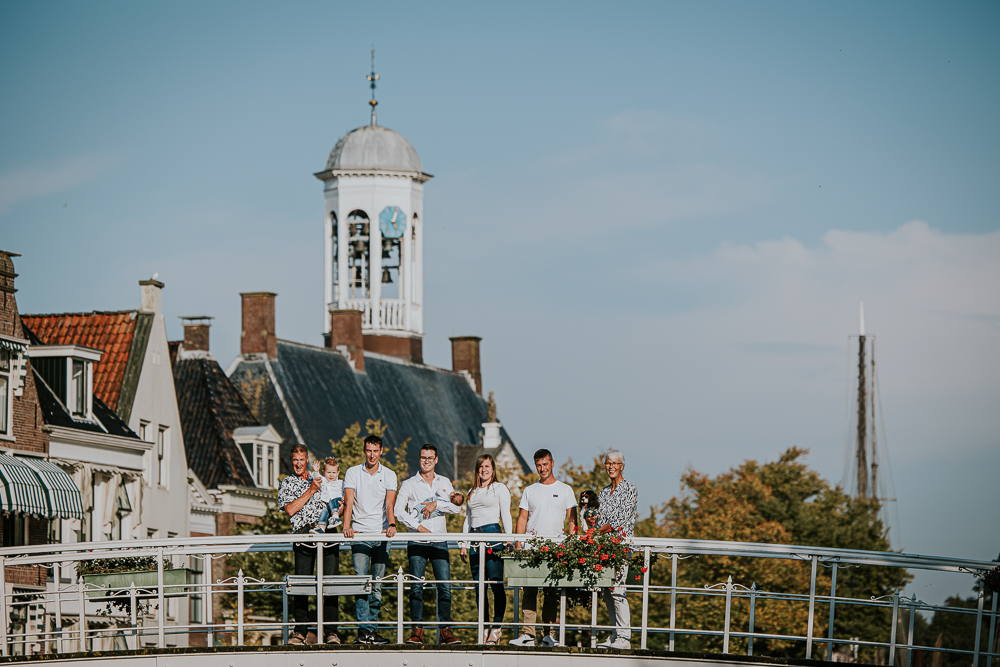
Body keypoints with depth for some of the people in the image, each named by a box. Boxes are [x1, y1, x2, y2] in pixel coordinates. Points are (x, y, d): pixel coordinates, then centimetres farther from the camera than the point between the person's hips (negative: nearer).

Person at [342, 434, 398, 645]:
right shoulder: (353, 473, 6)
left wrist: (391, 524, -24)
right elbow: (348, 502, -4)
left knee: (377, 585, 2)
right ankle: (364, 629, -17)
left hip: (381, 535, 1)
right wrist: (347, 526, -20)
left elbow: (389, 504, -5)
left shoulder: (389, 475, 7)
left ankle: (371, 628, 8)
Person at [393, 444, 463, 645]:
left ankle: (446, 630, -4)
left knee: (445, 586, -6)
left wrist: (436, 504, -10)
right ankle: (417, 631, -4)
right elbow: (399, 510, -2)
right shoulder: (409, 484, 8)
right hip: (417, 543, -1)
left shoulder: (444, 483, 15)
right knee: (416, 587, -5)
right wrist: (418, 526, -12)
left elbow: (457, 507, 5)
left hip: (439, 541, 1)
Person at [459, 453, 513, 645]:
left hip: (493, 534, -6)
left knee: (496, 584, -11)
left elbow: (506, 515, 0)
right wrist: (464, 544, 16)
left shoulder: (500, 488, 6)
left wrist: (509, 540, -9)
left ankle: (497, 628, -10)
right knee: (479, 586, 2)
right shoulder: (473, 492, 22)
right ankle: (485, 628, 4)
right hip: (475, 538, 6)